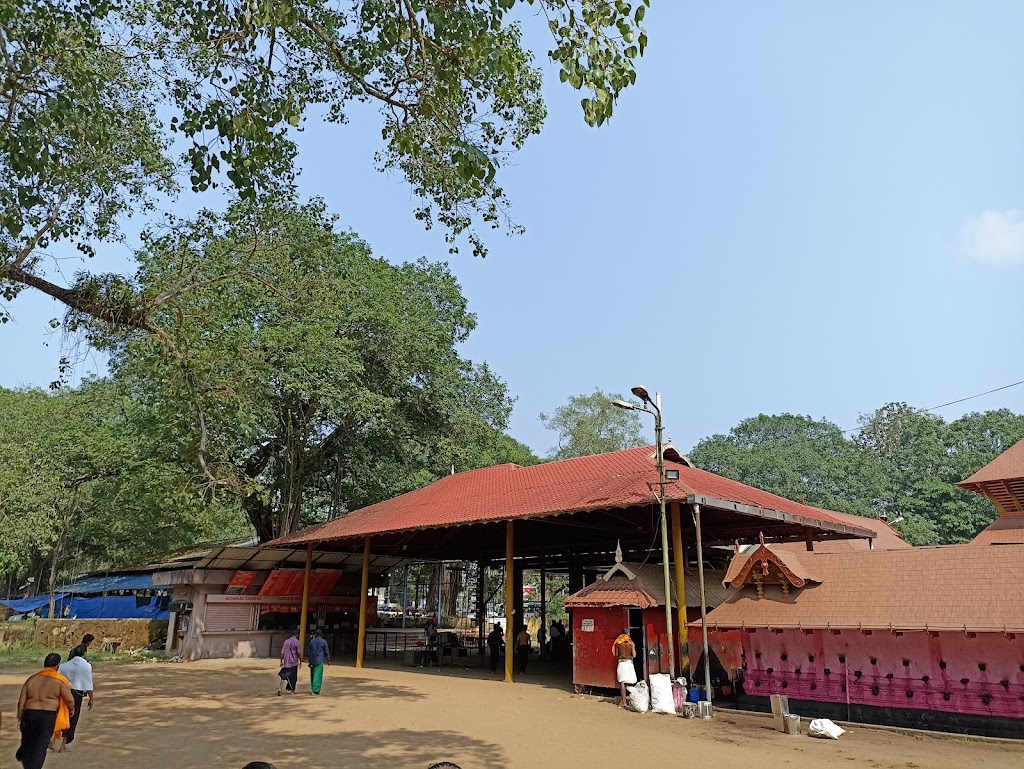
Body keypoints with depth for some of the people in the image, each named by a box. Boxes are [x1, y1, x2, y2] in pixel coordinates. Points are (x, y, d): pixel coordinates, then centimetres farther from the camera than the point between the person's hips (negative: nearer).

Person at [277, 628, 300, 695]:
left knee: (283, 677, 7)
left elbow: (282, 652, 4)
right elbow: (299, 653, -11)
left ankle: (279, 689, -11)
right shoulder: (296, 642, -9)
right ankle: (292, 690, 17)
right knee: (293, 677, 10)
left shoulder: (286, 641, 5)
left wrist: (281, 661, 13)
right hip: (294, 662, -3)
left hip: (286, 662, 3)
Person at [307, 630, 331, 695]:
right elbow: (327, 653, -2)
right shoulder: (323, 642, -3)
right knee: (318, 676, -4)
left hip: (312, 661, 4)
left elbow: (309, 653, 11)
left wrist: (309, 662, 18)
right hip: (319, 661, -4)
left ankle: (312, 688, 19)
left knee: (313, 675, 15)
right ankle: (315, 690, -10)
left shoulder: (311, 642, 8)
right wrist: (328, 661, 8)